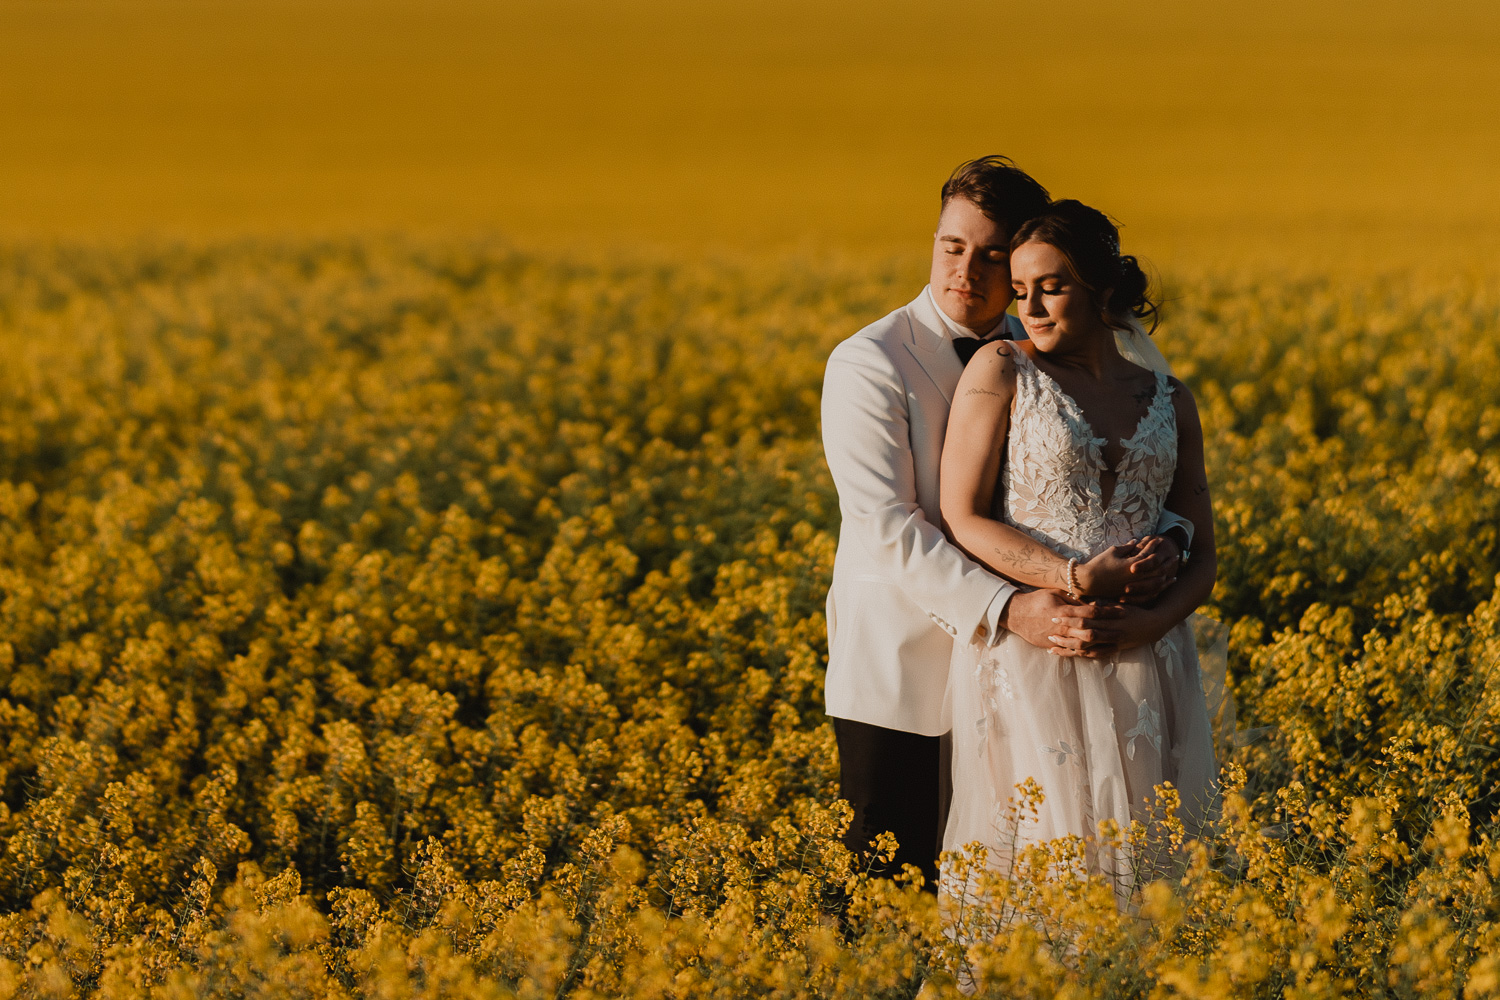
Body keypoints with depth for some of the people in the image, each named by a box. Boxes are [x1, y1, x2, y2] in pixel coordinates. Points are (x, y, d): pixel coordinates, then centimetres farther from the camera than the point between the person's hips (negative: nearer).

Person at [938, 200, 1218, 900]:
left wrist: (1149, 621, -9)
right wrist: (1075, 578, -17)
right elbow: (962, 521, -3)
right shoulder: (999, 371, 3)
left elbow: (1200, 559, 13)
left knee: (1143, 859, -1)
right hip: (1029, 656, -3)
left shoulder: (1170, 401, 13)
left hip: (1144, 664, 3)